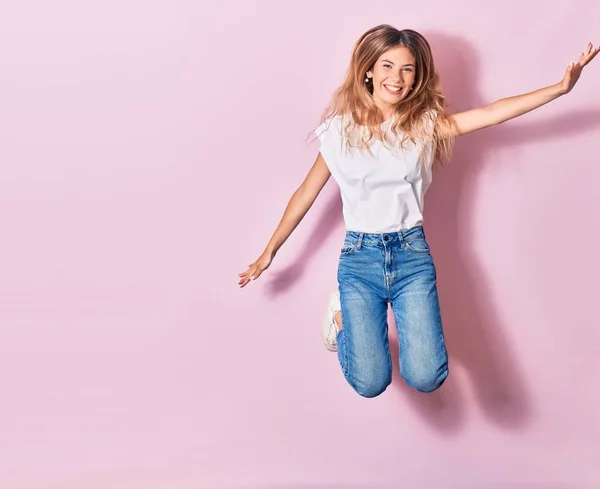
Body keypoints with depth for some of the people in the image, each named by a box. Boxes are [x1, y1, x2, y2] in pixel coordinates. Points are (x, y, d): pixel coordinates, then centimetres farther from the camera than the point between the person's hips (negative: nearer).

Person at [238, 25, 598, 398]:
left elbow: (494, 112, -6)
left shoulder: (426, 124, 3)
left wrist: (562, 87, -16)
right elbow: (306, 194, 10)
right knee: (370, 383, -14)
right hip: (360, 255, -1)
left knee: (426, 378, -17)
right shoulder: (340, 129, 2)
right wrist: (270, 251, 15)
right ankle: (344, 314, 18)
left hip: (412, 253, 1)